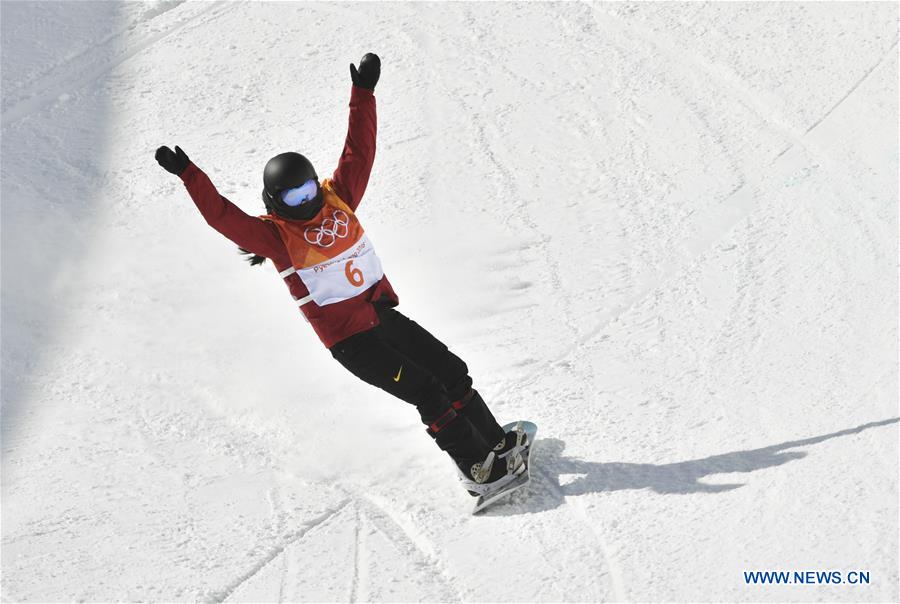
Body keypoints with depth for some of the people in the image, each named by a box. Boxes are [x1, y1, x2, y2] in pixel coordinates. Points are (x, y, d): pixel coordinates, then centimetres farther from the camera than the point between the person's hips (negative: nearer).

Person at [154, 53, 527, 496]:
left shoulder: (338, 198, 4)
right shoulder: (274, 235, -10)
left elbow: (359, 150, 6)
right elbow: (221, 215, -20)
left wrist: (363, 93, 3)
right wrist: (188, 174, -29)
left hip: (383, 314, 6)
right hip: (350, 341, -6)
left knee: (453, 372, 8)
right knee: (427, 393, -11)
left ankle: (496, 443, 25)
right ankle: (477, 469, 1)